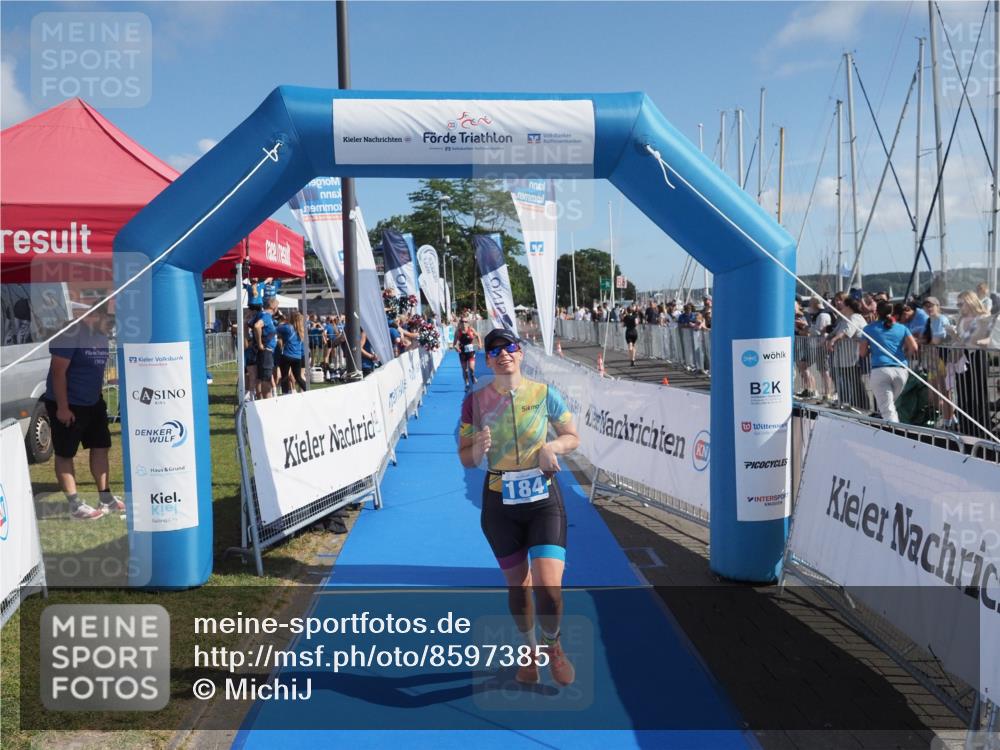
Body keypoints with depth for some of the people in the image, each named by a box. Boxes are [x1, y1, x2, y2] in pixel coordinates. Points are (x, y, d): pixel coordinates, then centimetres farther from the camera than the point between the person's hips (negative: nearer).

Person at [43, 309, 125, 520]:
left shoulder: (101, 334, 5)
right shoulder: (71, 332, -21)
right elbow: (58, 372, -21)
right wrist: (62, 407, -21)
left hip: (93, 402, 9)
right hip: (67, 405, -8)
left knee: (101, 447, 10)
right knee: (65, 454, 2)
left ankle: (106, 499, 19)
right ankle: (75, 506, 3)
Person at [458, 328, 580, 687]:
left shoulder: (544, 394, -4)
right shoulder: (475, 401, -2)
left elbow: (572, 436, 7)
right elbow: (466, 459, 4)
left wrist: (553, 446, -14)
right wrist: (479, 448, -19)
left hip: (544, 499, -1)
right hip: (500, 504, 1)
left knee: (548, 588, -11)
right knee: (517, 586, 13)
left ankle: (552, 644, 21)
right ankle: (530, 649, 40)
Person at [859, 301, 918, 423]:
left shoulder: (869, 328, 9)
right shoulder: (902, 328, 14)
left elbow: (862, 353, 8)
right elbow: (913, 348, 1)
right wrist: (904, 355, 21)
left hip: (880, 370, -3)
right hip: (900, 370, 3)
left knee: (887, 410, -5)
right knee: (891, 404, 20)